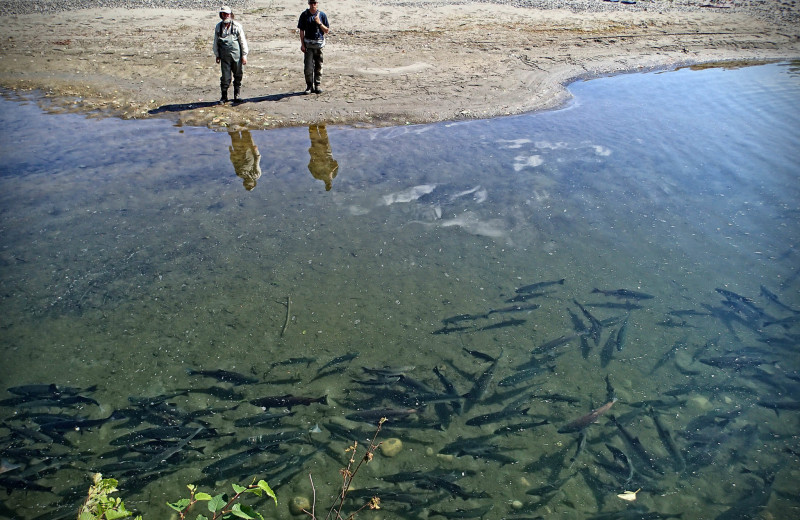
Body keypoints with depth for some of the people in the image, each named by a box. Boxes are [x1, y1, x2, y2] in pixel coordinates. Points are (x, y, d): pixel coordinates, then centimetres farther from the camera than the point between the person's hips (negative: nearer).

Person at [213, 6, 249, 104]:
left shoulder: (237, 26, -1)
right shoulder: (218, 27, 7)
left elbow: (243, 41, 1)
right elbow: (216, 42, 14)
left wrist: (244, 55, -2)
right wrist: (217, 55, 12)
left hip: (237, 55, -1)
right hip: (224, 56, 1)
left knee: (238, 76, 7)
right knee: (225, 77, 0)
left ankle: (237, 95, 21)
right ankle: (224, 96, 11)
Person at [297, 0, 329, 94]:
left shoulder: (322, 15, 4)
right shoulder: (304, 15, 3)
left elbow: (326, 30, 4)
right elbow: (301, 31, 4)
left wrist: (319, 23, -12)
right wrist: (302, 44, -4)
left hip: (319, 43, 1)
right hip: (308, 43, -1)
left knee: (318, 66, 5)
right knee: (308, 67, -6)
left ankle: (317, 85, 14)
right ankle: (309, 86, 4)